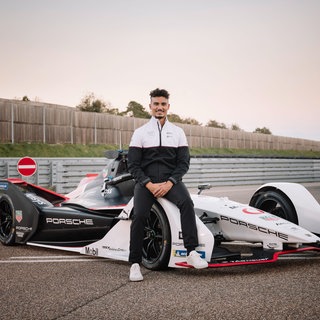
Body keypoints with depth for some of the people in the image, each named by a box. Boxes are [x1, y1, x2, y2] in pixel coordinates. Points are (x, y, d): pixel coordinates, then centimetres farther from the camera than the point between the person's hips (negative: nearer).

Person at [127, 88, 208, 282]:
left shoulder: (178, 132, 12)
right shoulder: (140, 133, 9)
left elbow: (184, 163, 5)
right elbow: (133, 165, 2)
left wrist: (169, 183, -12)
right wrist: (149, 184, -13)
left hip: (170, 180, 1)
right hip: (145, 181, -1)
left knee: (186, 202, -30)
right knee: (139, 215, -24)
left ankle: (192, 252, -28)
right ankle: (135, 263, -12)